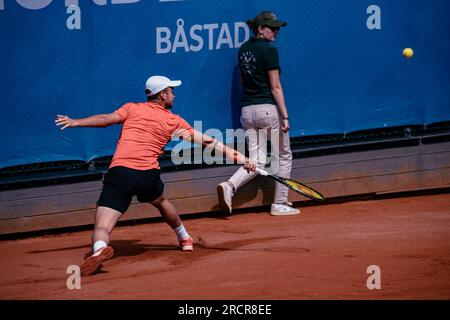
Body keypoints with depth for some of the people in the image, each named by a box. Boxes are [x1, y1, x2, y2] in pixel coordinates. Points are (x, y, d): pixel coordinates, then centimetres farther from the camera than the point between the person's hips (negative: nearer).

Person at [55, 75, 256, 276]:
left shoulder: (132, 109, 14)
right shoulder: (174, 121, 16)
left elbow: (108, 119, -1)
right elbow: (207, 142, 18)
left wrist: (76, 122, 2)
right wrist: (238, 157, 23)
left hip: (119, 172, -2)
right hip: (148, 175, 2)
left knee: (102, 228, -9)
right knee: (160, 202, 37)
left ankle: (99, 249, -42)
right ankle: (184, 239, 55)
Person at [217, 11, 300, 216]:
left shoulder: (244, 49, 11)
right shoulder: (269, 50, -10)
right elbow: (275, 86, -12)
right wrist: (285, 116, -11)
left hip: (247, 111, 6)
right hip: (268, 108, -6)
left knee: (257, 161, 6)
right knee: (283, 157, 11)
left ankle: (229, 186, -19)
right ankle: (279, 204, 13)